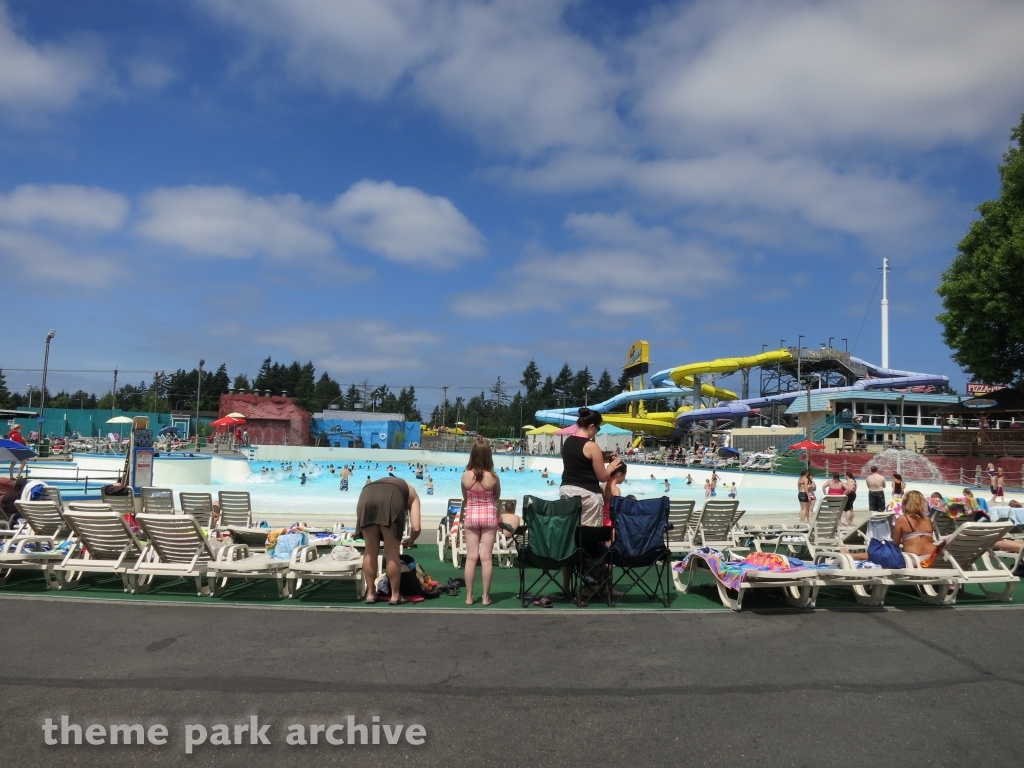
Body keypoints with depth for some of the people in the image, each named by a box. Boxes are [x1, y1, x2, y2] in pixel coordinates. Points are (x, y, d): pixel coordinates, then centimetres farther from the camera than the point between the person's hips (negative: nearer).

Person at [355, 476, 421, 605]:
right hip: (392, 498, -3)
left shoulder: (376, 483, 44)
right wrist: (410, 541, 41)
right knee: (392, 551, 11)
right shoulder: (411, 493, 33)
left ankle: (370, 593, 24)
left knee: (370, 550, 17)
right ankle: (395, 595, 17)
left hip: (366, 496, 3)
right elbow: (416, 528, 20)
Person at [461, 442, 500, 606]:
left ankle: (469, 596, 11)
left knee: (471, 557, 6)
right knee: (486, 557, 3)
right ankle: (486, 596, 8)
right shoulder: (493, 477, -12)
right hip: (489, 515, -1)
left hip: (471, 515, 1)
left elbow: (465, 497, 5)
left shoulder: (466, 476, -9)